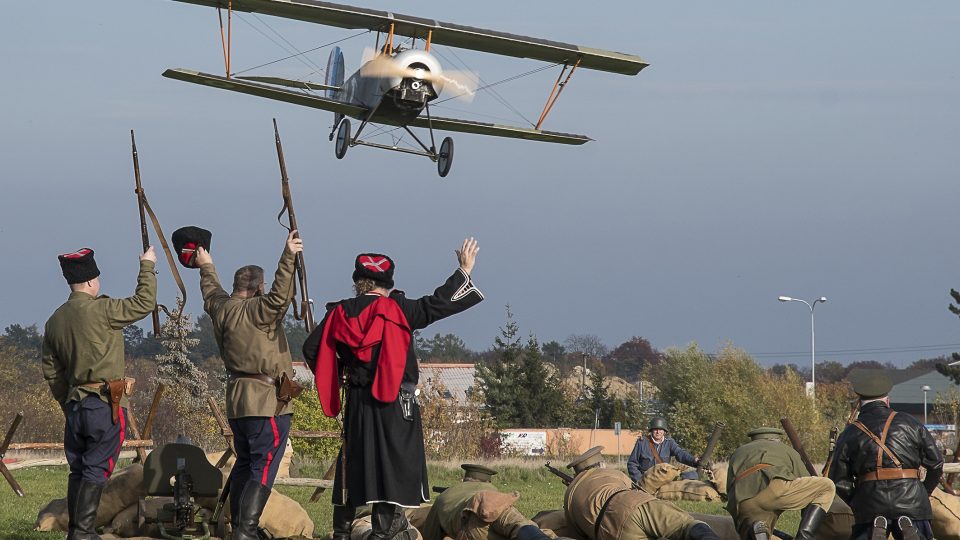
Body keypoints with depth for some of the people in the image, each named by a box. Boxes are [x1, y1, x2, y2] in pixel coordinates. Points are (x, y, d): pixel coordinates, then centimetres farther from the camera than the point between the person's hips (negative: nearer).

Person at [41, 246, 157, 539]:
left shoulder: (55, 320, 10)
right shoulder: (100, 310, -13)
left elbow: (50, 370, 16)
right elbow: (144, 303, -8)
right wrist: (147, 266, 5)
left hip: (75, 403, 7)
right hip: (105, 404, -7)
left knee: (78, 469, 14)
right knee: (97, 470, -5)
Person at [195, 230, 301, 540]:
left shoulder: (221, 309, 9)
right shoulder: (259, 310, -14)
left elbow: (211, 291, 30)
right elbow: (280, 295, -32)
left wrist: (206, 267, 49)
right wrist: (288, 257, -36)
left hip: (236, 399, 8)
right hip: (267, 401, -8)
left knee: (244, 464, 19)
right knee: (263, 470, -10)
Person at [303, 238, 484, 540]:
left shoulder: (339, 313, 3)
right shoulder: (397, 310, -9)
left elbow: (311, 350, 6)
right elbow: (438, 304, -8)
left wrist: (338, 376, 20)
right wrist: (464, 270, 4)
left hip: (356, 402, 4)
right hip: (394, 402, -4)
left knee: (352, 463, 13)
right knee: (392, 464, -1)